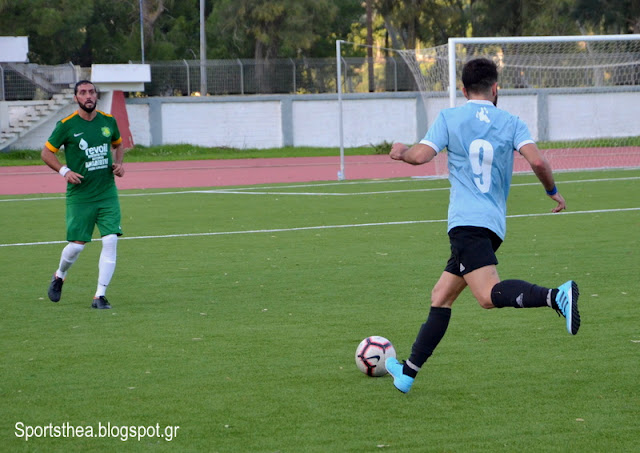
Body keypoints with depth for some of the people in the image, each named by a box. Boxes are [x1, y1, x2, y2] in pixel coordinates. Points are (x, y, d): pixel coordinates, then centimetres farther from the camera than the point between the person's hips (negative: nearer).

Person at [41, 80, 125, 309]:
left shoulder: (108, 121, 5)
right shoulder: (66, 125, -6)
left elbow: (118, 144, 24)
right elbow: (46, 152, 2)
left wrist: (119, 163, 4)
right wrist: (64, 171, -12)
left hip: (107, 193, 3)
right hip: (79, 196, -3)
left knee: (111, 241, -11)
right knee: (77, 245, -1)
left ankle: (100, 296, -5)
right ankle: (59, 276, 32)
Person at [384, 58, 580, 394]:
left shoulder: (449, 118, 4)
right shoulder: (511, 123, 10)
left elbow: (421, 155, -4)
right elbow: (537, 161, -4)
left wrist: (401, 152, 19)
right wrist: (553, 191, 13)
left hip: (466, 221, -6)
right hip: (494, 224, 6)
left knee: (489, 295, -25)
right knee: (440, 297, 16)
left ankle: (557, 296, -48)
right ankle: (407, 372, 20)